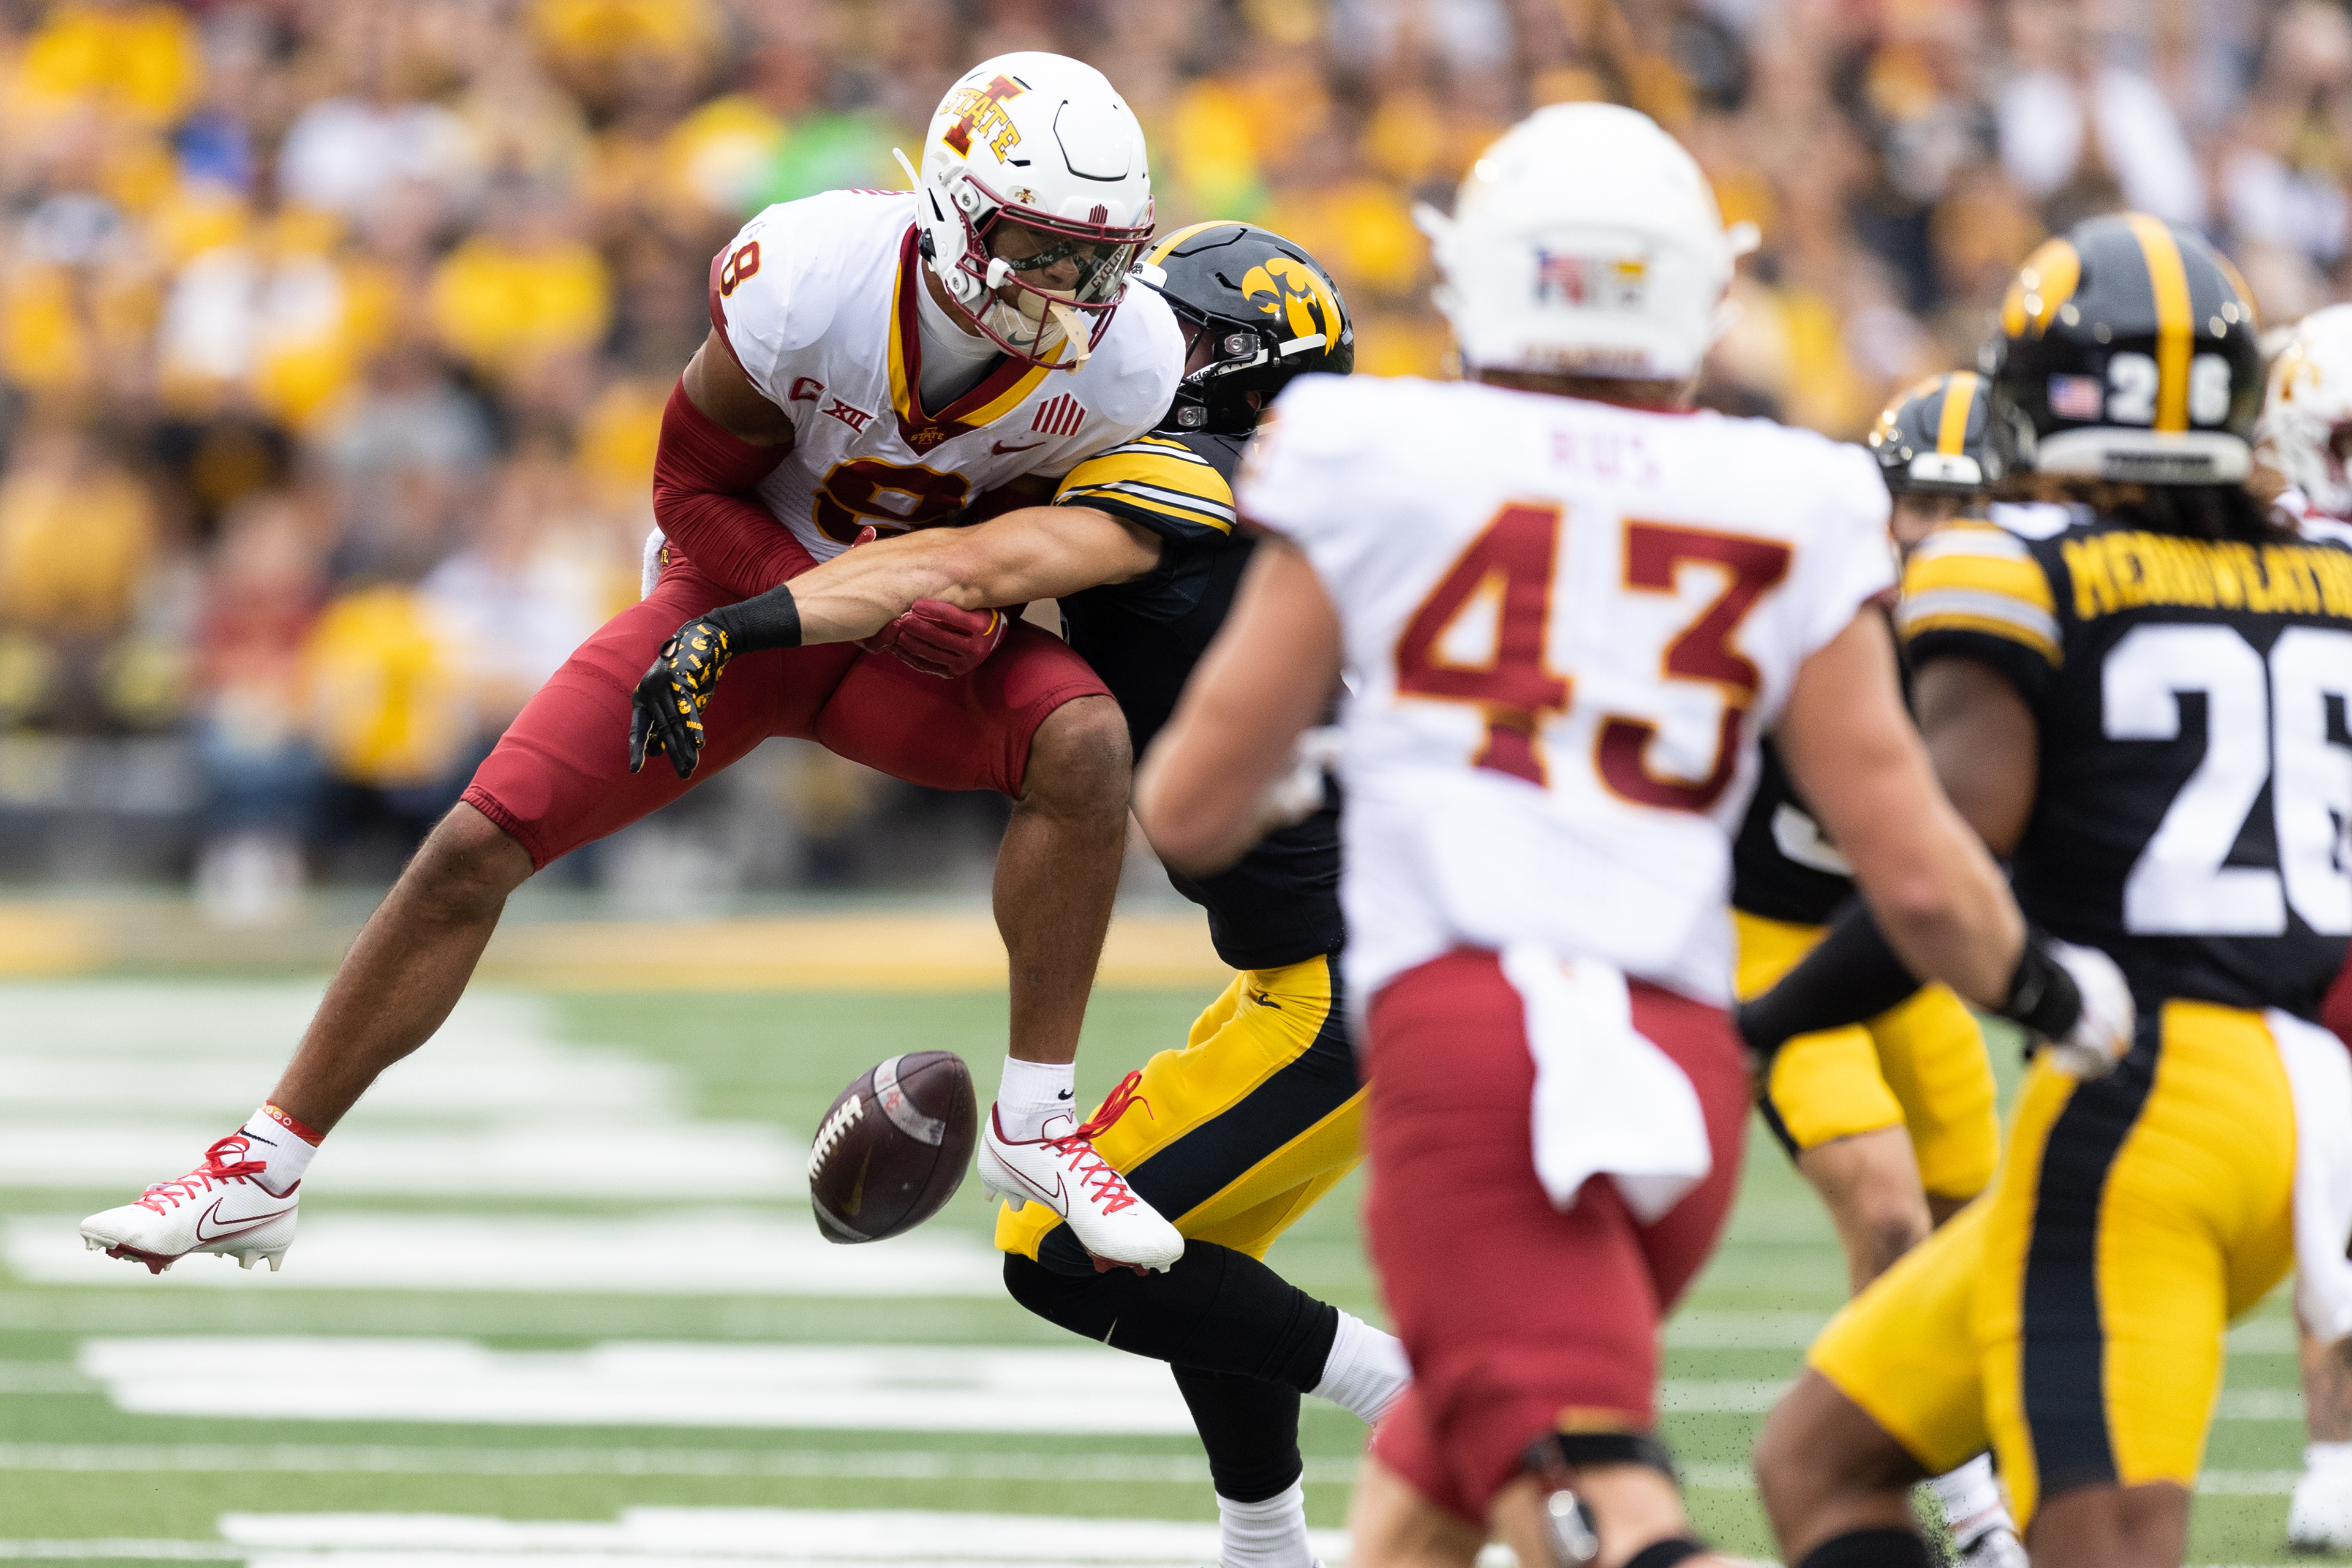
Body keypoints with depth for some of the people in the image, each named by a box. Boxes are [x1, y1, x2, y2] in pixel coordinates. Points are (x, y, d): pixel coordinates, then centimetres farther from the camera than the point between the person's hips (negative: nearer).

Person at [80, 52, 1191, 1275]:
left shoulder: (1120, 363, -24)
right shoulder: (811, 285, -30)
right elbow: (694, 489, -15)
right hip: (745, 590, -1)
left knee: (1083, 743, -30)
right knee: (477, 845, -10)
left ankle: (1035, 1123, -16)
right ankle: (260, 1175, 4)